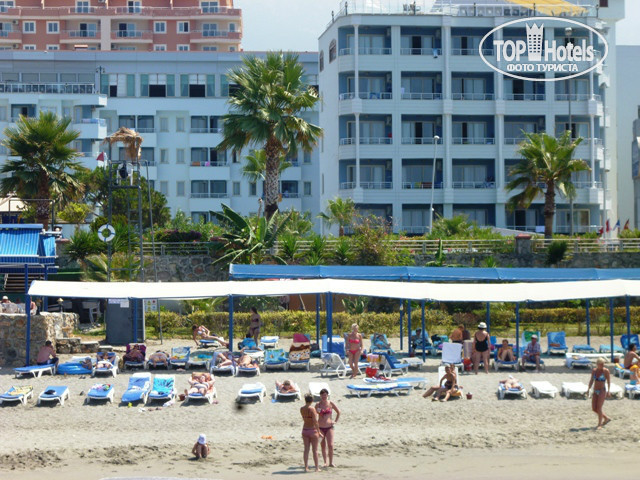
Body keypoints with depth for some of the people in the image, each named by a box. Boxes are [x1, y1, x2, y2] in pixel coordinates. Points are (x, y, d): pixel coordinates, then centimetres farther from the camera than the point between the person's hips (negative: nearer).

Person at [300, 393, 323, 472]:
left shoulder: (301, 409, 2)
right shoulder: (312, 409, -16)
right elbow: (315, 421, -18)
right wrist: (319, 432, -12)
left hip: (305, 430, 5)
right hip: (313, 430, -5)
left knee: (306, 449, 9)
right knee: (315, 450, 4)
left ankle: (306, 467, 9)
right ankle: (317, 468, 9)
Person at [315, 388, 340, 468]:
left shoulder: (331, 403, 0)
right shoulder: (318, 405, 0)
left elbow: (338, 412, 13)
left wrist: (335, 421, 6)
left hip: (329, 427, -1)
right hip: (320, 427, 1)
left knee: (330, 445, -10)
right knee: (323, 446, 5)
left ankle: (331, 462, -4)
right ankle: (325, 462, 12)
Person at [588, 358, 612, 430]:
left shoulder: (606, 371, -8)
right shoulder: (594, 371, 6)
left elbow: (609, 381, -7)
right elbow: (591, 381, 14)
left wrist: (608, 391, -15)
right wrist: (588, 389, 8)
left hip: (602, 391, -6)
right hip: (595, 391, 6)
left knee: (599, 408, -12)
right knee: (594, 408, 5)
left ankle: (599, 424, -3)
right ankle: (606, 418, 24)